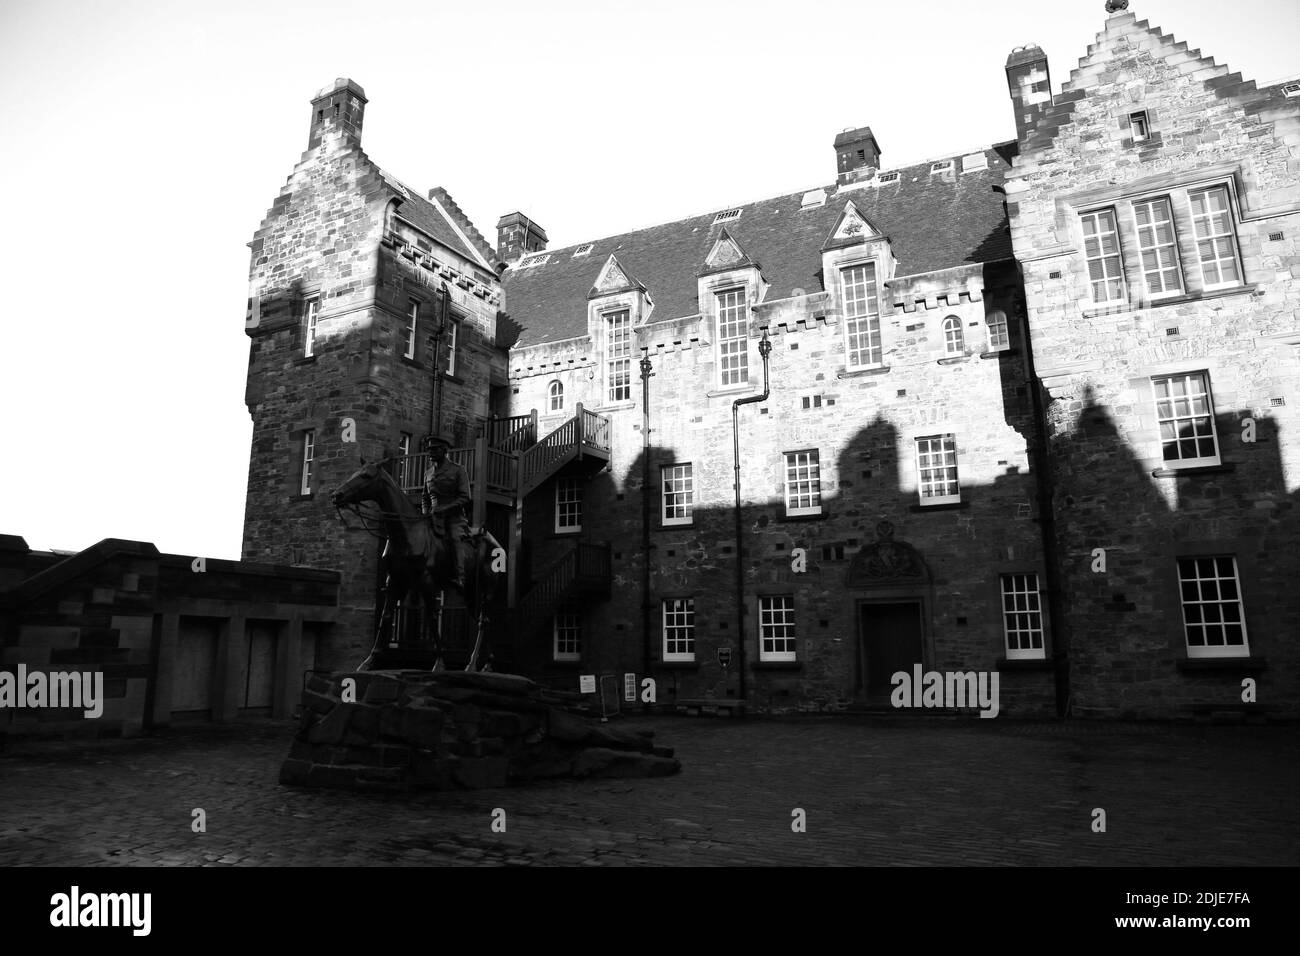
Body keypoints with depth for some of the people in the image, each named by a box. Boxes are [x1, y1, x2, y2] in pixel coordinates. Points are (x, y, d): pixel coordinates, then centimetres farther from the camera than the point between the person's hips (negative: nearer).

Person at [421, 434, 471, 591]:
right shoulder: (428, 472, 16)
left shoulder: (458, 471, 1)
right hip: (434, 517, 5)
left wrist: (444, 508, -17)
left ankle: (459, 578, -28)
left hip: (454, 516, -5)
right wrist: (426, 513, 7)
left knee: (454, 537, -27)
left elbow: (464, 498, -6)